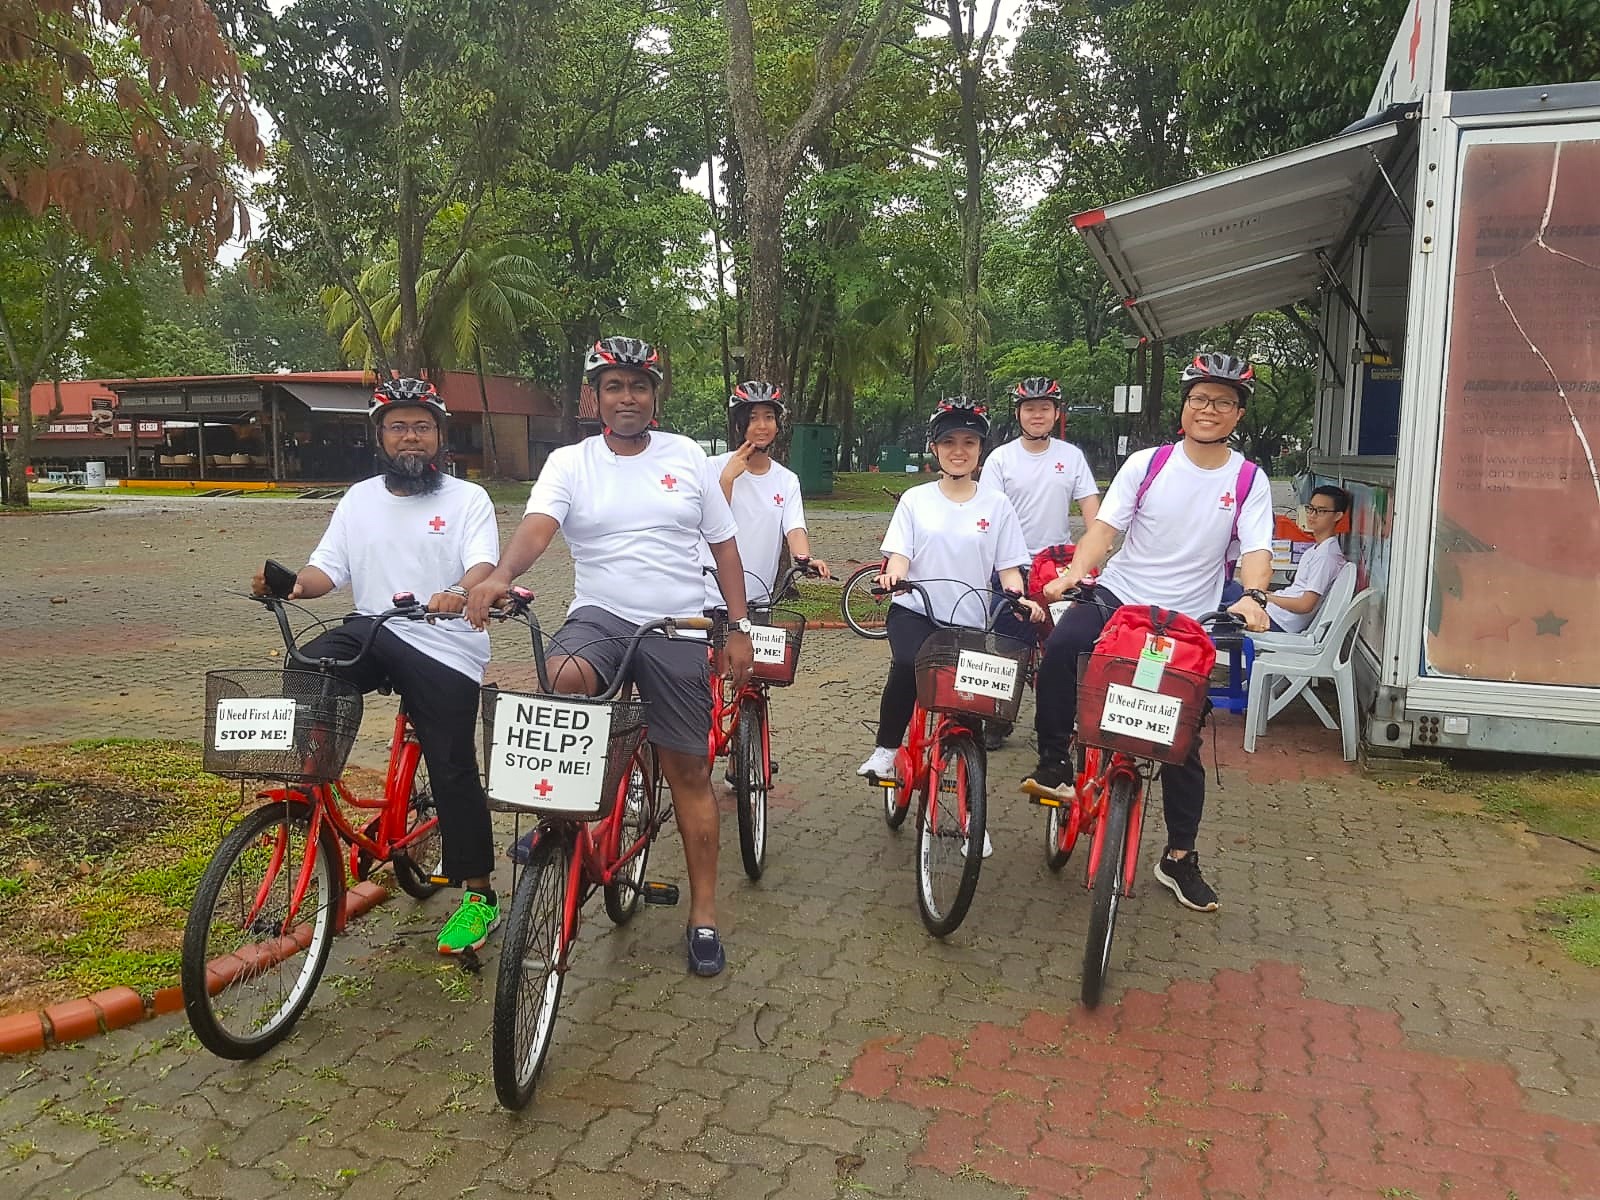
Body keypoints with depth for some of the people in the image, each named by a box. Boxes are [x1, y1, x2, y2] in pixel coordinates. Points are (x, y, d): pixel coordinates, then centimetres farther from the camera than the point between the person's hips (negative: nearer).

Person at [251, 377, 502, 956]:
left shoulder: (468, 499, 0)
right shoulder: (359, 499, 14)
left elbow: (482, 566, -15)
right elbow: (329, 567, 6)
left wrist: (460, 595, -38)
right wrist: (294, 583, -17)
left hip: (445, 649, -4)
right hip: (372, 630, 4)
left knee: (453, 771, -3)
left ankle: (478, 896, 11)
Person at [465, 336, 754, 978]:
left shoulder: (686, 456, 6)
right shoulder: (570, 463, 3)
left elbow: (724, 545, 10)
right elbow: (537, 526, -15)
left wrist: (739, 627, 4)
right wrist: (499, 577, -36)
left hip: (678, 631, 1)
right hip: (600, 616, -1)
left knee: (689, 772, 4)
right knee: (565, 677, -36)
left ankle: (704, 915, 18)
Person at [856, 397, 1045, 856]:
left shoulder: (996, 504, 4)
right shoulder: (915, 500, 4)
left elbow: (1008, 568, 3)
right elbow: (899, 555, -2)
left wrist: (1020, 597, -17)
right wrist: (892, 574, -25)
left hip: (970, 621, 1)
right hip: (915, 612, -1)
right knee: (907, 666, -34)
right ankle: (885, 750, -13)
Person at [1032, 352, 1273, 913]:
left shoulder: (1249, 480, 1)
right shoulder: (1146, 464, 0)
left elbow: (1256, 549, -9)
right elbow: (1105, 524, -7)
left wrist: (1253, 597, -31)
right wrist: (1076, 570, -27)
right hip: (1118, 596, -1)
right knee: (1061, 646, -34)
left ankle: (1179, 858, 23)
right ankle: (1054, 760, -14)